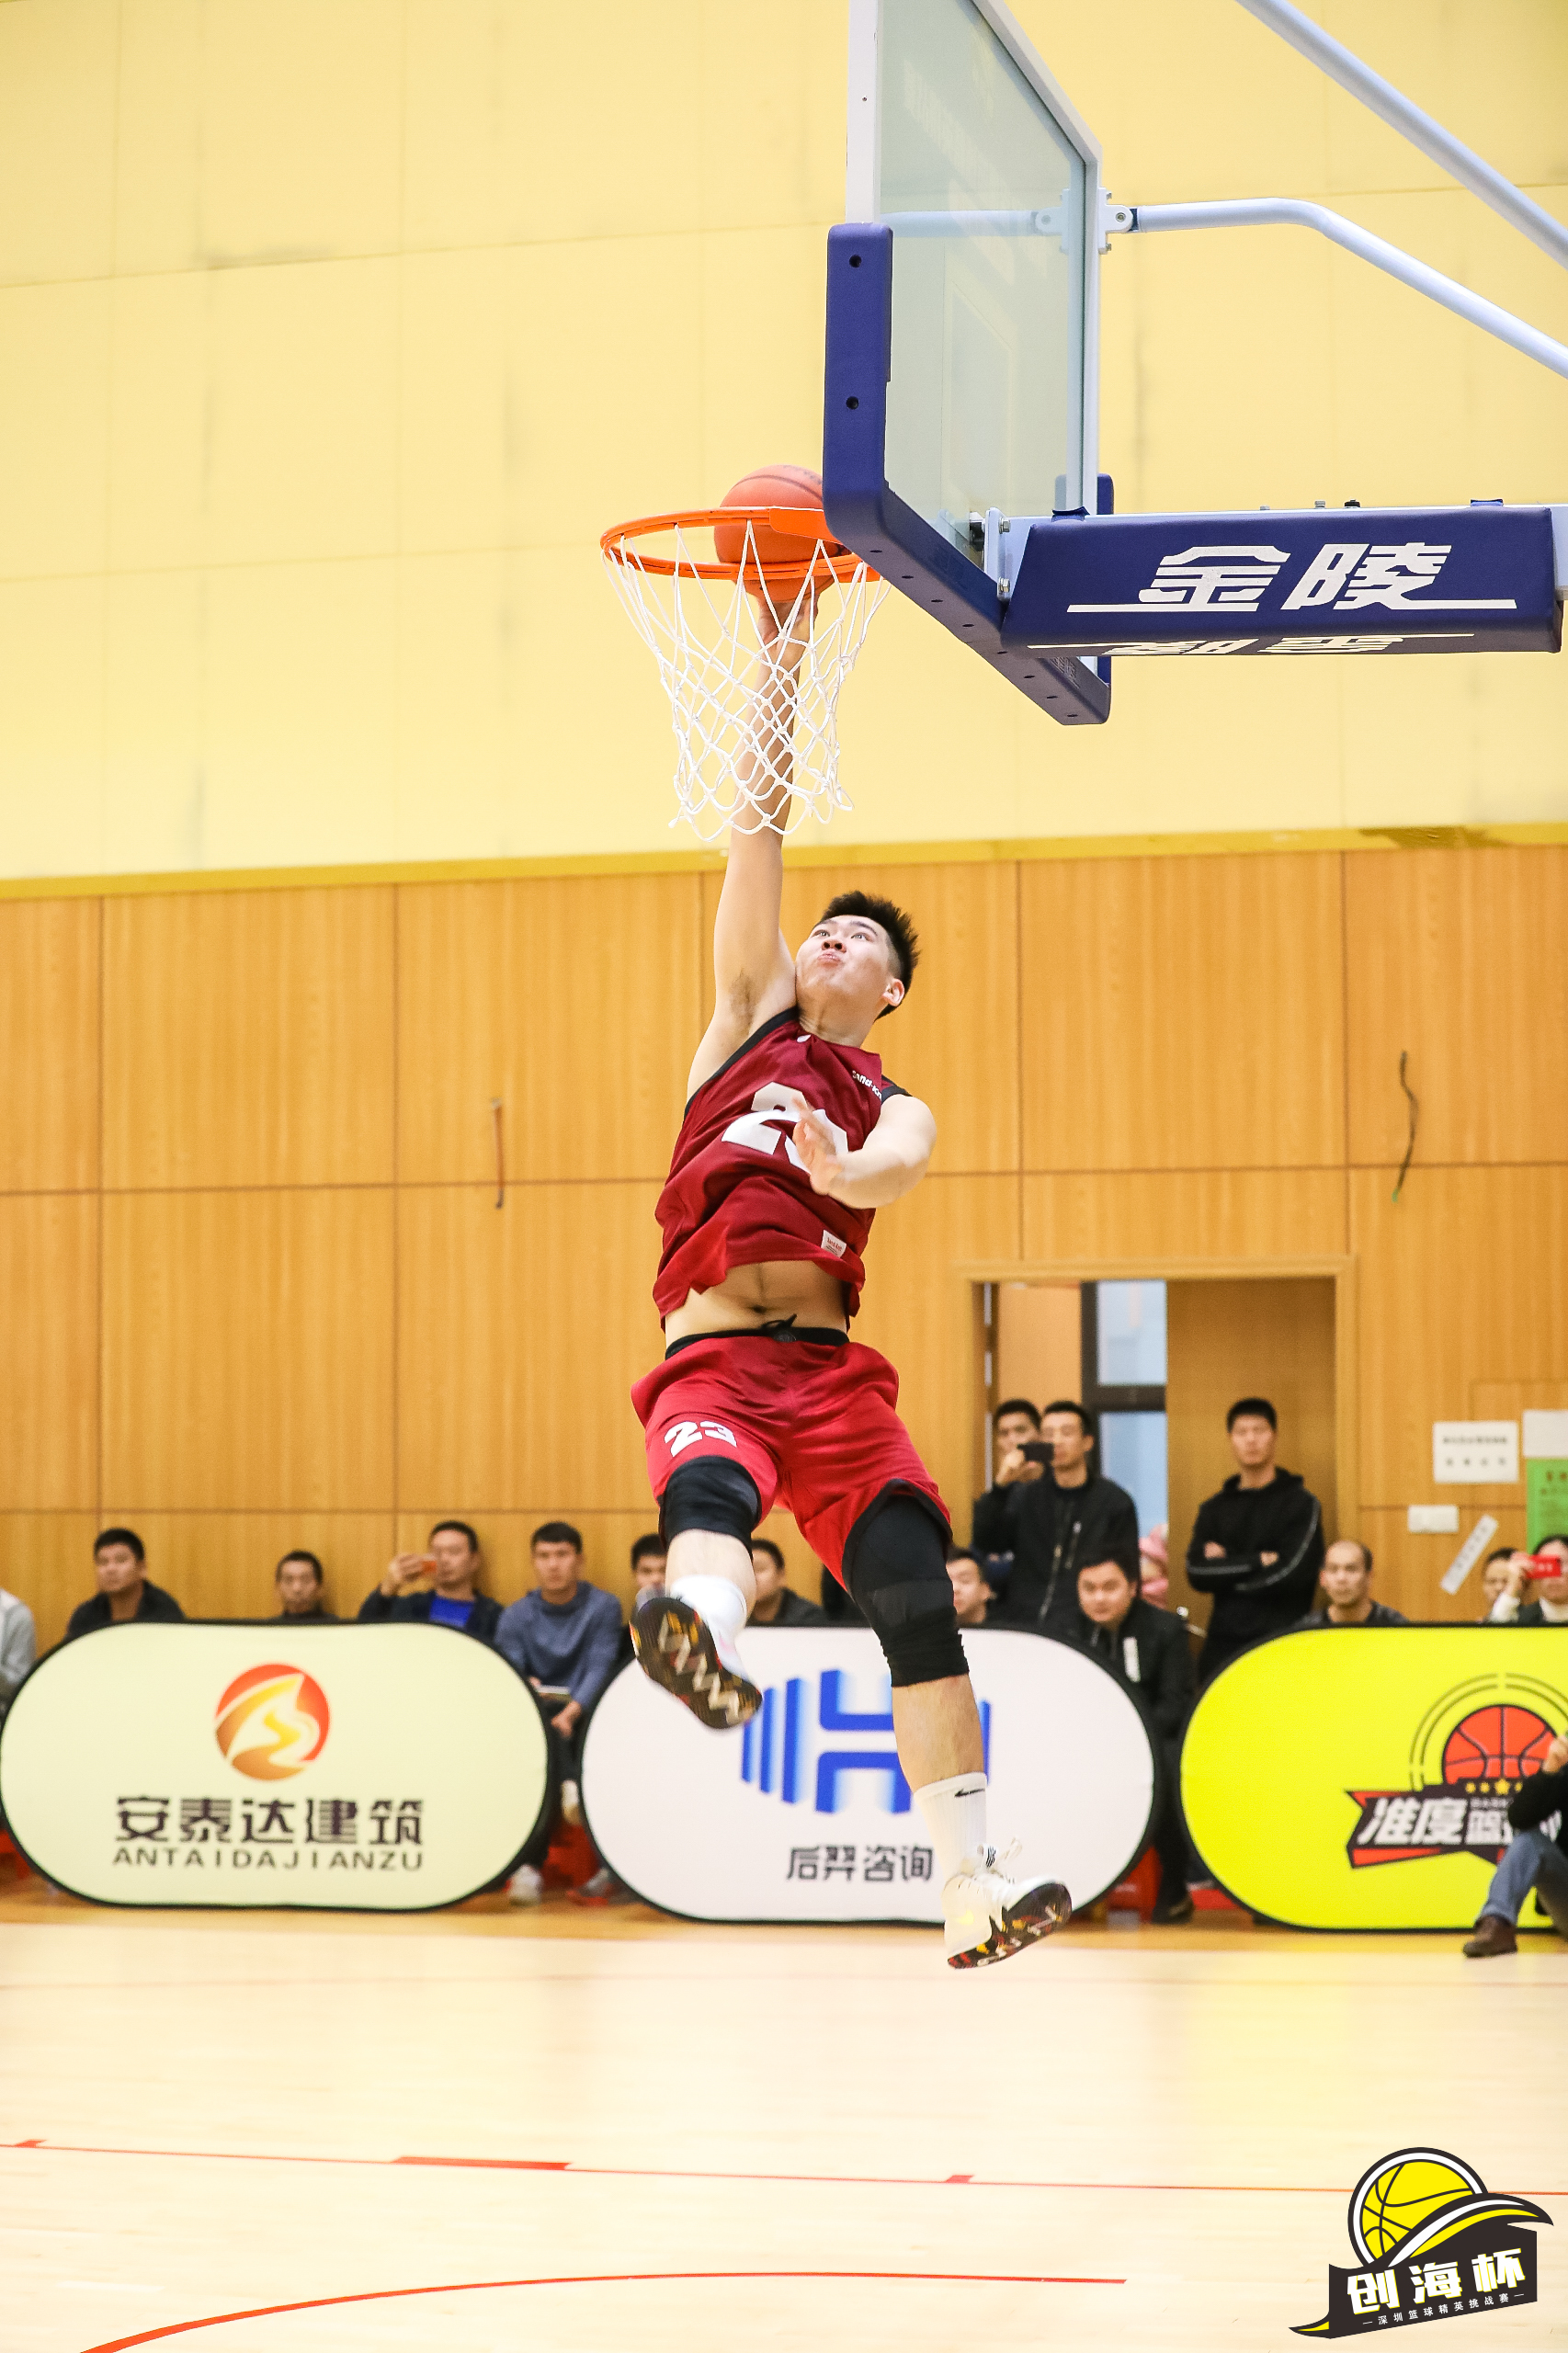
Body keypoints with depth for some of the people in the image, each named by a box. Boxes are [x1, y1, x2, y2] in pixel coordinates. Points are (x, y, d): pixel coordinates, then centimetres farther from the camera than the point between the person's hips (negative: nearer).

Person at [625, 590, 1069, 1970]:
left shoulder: (898, 1112, 19)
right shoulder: (754, 1018, 21)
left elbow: (880, 1174, -8)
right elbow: (761, 824, 15)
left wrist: (834, 1166, -33)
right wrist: (783, 657, 12)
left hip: (830, 1365, 1)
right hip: (711, 1358, -1)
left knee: (918, 1596, -16)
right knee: (710, 1489, -35)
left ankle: (970, 1886, -17)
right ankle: (705, 1641, -71)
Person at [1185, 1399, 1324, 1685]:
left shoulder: (1301, 1505, 2)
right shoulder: (1214, 1509, 15)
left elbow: (1291, 1573, -10)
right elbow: (1196, 1573, 1)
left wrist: (1227, 1568, -2)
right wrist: (1258, 1561, -7)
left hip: (1280, 1638, -4)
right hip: (1222, 1644, 4)